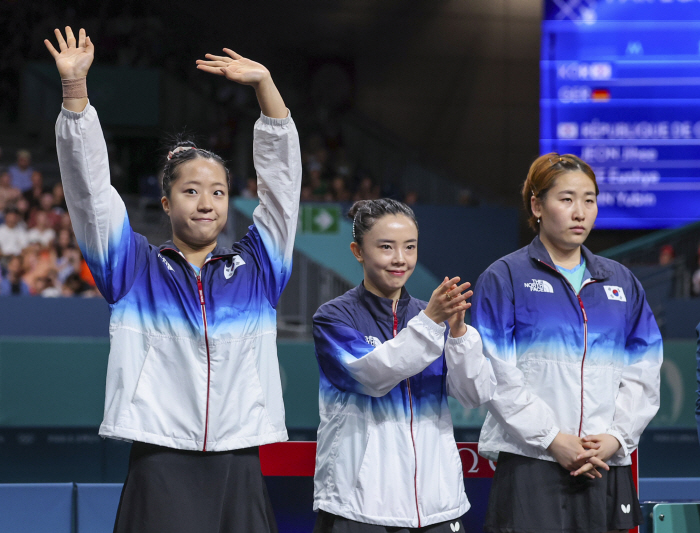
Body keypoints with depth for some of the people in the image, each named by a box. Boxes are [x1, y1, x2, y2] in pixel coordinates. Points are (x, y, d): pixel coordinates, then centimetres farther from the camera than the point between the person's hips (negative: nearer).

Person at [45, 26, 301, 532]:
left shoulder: (255, 266, 13)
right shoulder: (135, 266, 10)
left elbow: (283, 174, 10)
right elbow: (87, 183, 4)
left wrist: (265, 85, 3)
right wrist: (75, 87, -5)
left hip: (239, 471, 2)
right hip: (160, 469, -2)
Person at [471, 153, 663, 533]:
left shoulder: (621, 282, 17)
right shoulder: (505, 278, 4)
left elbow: (643, 373, 11)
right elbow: (498, 376, -6)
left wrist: (616, 437, -4)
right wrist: (552, 438, -13)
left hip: (608, 466, 4)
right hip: (530, 463, -4)